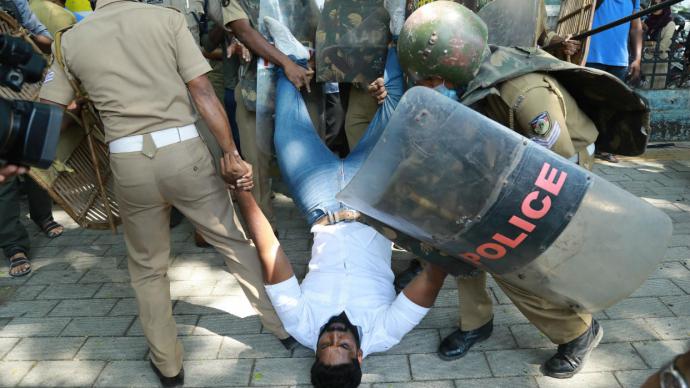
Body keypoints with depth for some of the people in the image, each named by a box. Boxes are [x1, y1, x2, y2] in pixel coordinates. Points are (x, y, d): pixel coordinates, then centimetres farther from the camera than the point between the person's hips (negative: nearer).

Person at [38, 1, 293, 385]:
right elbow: (203, 91, -4)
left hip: (129, 164, 2)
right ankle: (284, 325, 29)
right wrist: (232, 155, -6)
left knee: (148, 268, 20)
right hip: (183, 152, -1)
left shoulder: (70, 40, 10)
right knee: (235, 242, 15)